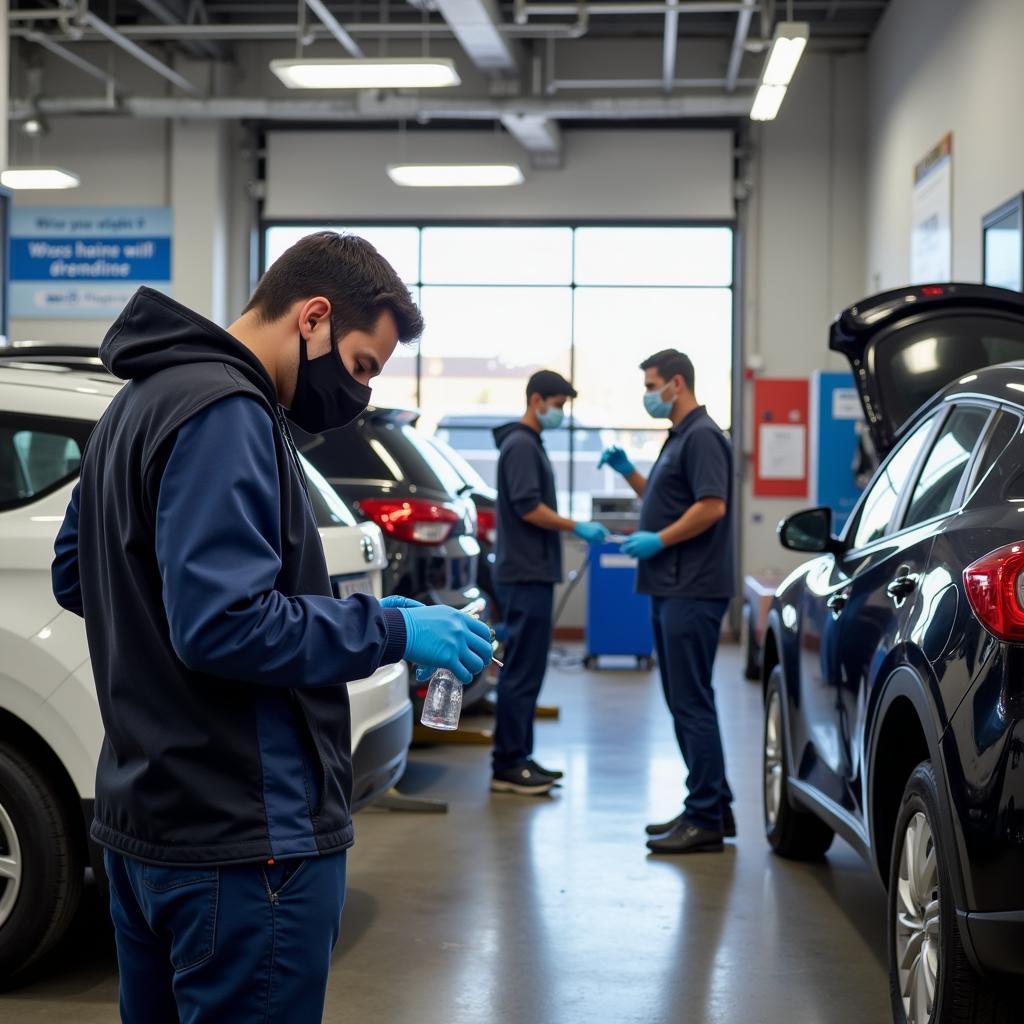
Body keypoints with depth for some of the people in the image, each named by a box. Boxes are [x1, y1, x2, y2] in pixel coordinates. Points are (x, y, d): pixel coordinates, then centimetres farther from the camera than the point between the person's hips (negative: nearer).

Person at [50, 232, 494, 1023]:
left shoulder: (145, 401, 14)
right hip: (245, 839, -10)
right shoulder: (224, 412, -17)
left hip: (142, 819, 10)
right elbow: (223, 623, -26)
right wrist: (393, 632, -17)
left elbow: (75, 577, 22)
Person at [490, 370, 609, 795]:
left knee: (525, 670, 12)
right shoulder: (520, 445, -12)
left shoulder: (529, 444, 19)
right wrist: (578, 528, -18)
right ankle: (507, 766, -4)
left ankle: (519, 757, 17)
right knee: (521, 671, -8)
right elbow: (527, 508, -20)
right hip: (525, 574, -10)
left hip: (532, 573, 10)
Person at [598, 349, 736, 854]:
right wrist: (627, 471, 16)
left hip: (692, 591, -11)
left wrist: (658, 541, -18)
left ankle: (705, 819, -4)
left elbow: (712, 506, -22)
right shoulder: (679, 438, 19)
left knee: (692, 702, -8)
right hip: (671, 588, 11)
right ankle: (712, 807, 19)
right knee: (684, 701, 13)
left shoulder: (702, 436, -12)